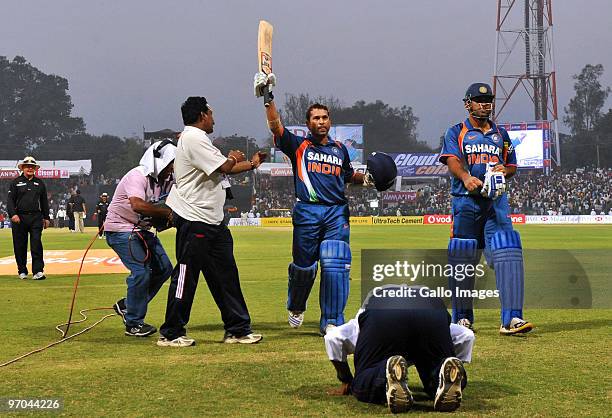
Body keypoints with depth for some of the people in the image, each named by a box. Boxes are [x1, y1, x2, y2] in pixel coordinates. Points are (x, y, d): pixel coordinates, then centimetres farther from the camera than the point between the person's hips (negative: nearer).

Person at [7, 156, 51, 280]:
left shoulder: (40, 183, 15)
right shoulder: (16, 182, 7)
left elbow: (44, 201, 19)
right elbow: (10, 200, 1)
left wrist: (46, 218, 14)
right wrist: (13, 214, -14)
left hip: (36, 218, 1)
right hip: (19, 218, -1)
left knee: (36, 244, -9)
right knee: (20, 246, 4)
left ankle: (38, 271, -11)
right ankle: (22, 271, 16)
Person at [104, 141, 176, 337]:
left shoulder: (165, 180, 5)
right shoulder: (137, 176, -22)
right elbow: (138, 205, -38)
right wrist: (166, 212, -34)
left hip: (141, 230, 9)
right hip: (120, 230, -9)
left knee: (164, 268, 6)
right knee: (141, 272, -16)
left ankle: (127, 305, 20)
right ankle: (133, 324, -3)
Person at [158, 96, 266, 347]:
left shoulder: (197, 138, 19)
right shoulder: (193, 138, -13)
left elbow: (222, 169, 19)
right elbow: (224, 167, -16)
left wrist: (251, 164, 20)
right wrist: (233, 159, 3)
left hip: (213, 222, 10)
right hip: (194, 220, -10)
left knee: (226, 275, 10)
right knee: (186, 277, -4)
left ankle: (238, 329, 14)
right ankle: (171, 334, 4)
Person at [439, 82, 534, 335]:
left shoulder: (501, 134, 21)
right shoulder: (456, 133, 9)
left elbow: (512, 167, 24)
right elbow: (452, 161, -9)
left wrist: (503, 170, -1)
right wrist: (466, 177, -30)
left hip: (496, 199, 2)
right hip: (466, 201, -2)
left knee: (507, 252, -14)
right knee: (463, 259, 0)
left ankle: (511, 318, -20)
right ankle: (462, 317, 15)